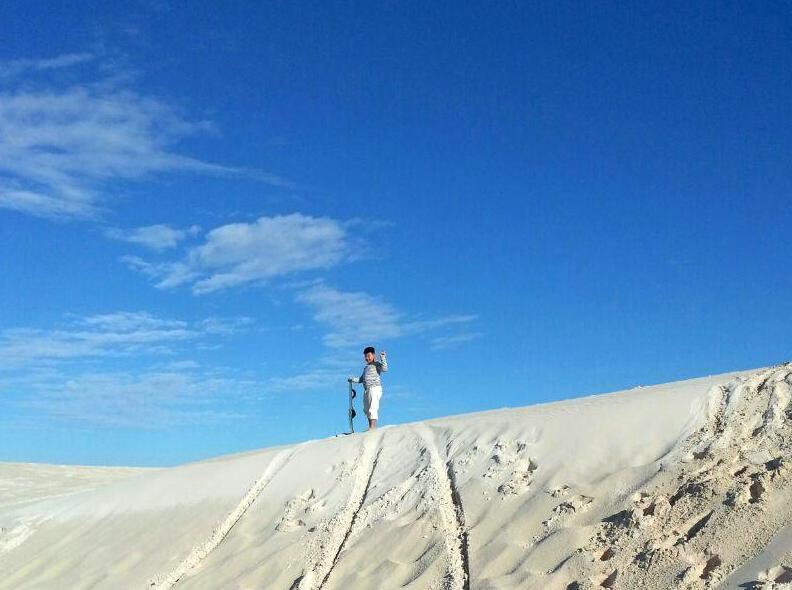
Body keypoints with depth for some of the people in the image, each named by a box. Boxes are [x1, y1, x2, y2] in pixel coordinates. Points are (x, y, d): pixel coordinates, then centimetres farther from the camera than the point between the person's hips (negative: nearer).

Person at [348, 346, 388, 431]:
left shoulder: (376, 364, -1)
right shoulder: (366, 367, 23)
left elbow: (385, 369, -20)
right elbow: (361, 379, 29)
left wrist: (382, 358, -22)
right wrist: (353, 379, 18)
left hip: (375, 388, -9)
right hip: (366, 390, 9)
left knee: (373, 408, -14)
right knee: (367, 410, 10)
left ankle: (373, 427, -17)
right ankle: (371, 427, 16)